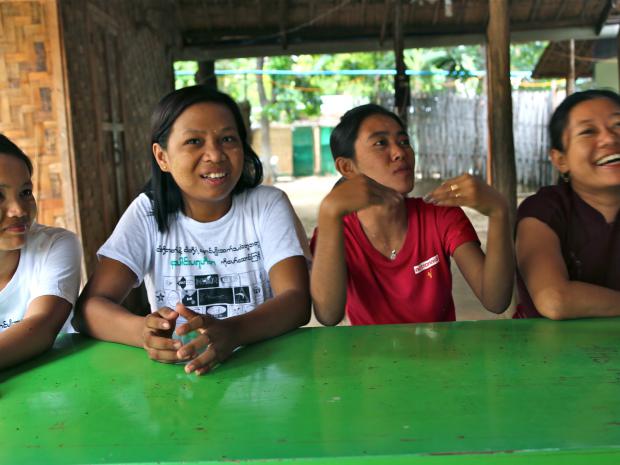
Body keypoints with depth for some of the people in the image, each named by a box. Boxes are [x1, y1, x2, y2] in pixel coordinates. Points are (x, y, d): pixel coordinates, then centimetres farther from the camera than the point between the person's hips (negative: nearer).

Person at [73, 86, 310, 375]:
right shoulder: (147, 212, -1)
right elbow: (90, 307, -10)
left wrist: (232, 331, -36)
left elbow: (297, 300, -15)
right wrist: (144, 332, -32)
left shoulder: (268, 205, -3)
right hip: (176, 374, 1)